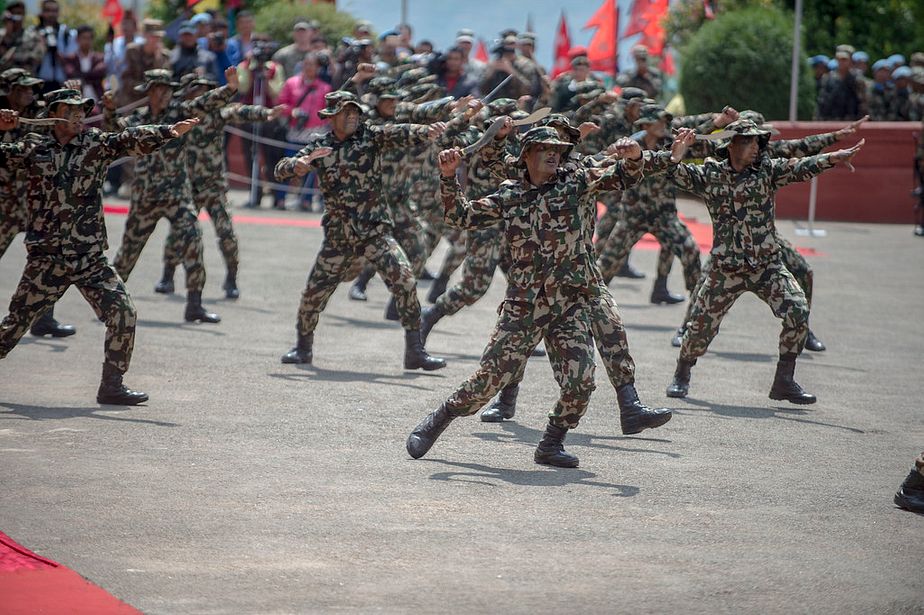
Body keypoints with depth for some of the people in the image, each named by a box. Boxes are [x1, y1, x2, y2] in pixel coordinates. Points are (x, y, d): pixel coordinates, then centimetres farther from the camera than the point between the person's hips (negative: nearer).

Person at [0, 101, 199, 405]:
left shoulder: (96, 144, 1)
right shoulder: (33, 148, 3)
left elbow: (132, 140, -14)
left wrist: (167, 131, -31)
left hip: (90, 256, 1)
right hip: (46, 257, -1)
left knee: (123, 313, -9)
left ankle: (112, 385, 3)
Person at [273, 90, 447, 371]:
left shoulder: (370, 135, -1)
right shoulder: (318, 146, 4)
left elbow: (399, 133, -20)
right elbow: (280, 170, 1)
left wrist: (425, 131, -41)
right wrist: (298, 165, -23)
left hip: (375, 231, -2)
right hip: (338, 237, 2)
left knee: (404, 280, -18)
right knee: (313, 293, 6)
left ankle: (415, 351, -11)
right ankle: (303, 347, 32)